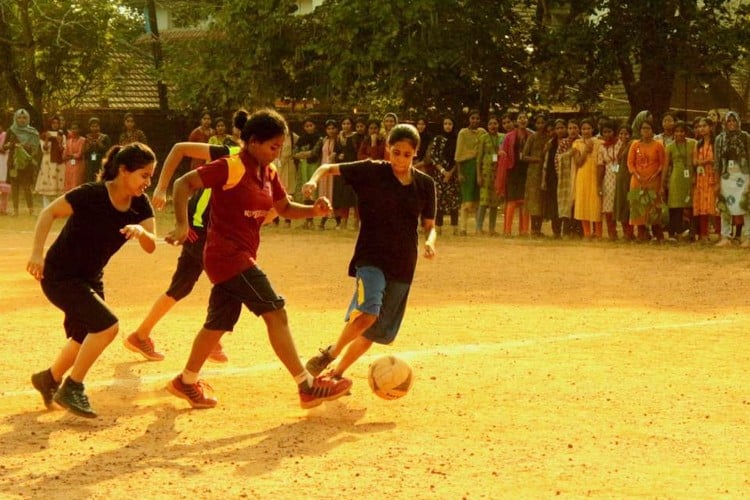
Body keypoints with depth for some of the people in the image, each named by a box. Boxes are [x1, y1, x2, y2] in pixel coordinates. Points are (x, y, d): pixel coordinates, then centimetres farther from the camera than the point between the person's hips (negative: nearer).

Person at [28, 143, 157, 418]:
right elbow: (48, 213, -20)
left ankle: (49, 379, 46)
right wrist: (37, 253, -29)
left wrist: (141, 232, -35)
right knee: (107, 325, -22)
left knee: (86, 337, 21)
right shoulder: (91, 195, -26)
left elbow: (150, 246, -12)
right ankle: (72, 389, -8)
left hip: (91, 278, 8)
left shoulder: (140, 204, -7)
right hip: (60, 276, -8)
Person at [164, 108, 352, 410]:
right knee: (275, 313, -13)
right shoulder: (231, 168, -16)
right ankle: (307, 387, -13)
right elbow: (183, 184, -17)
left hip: (243, 257, 9)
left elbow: (285, 209, 19)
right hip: (228, 256, -9)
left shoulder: (268, 173, 9)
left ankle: (186, 382, 32)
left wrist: (314, 210, 0)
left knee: (219, 323, 17)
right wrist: (182, 225, -26)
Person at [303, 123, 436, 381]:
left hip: (403, 265, 4)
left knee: (376, 332, 8)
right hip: (371, 257, -4)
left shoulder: (425, 184, 4)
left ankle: (337, 372, 28)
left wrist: (429, 241, -12)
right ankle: (330, 353, -4)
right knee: (367, 313, -28)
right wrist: (314, 180, -24)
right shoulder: (372, 172, -5)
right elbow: (329, 168, -2)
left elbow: (429, 225, 11)